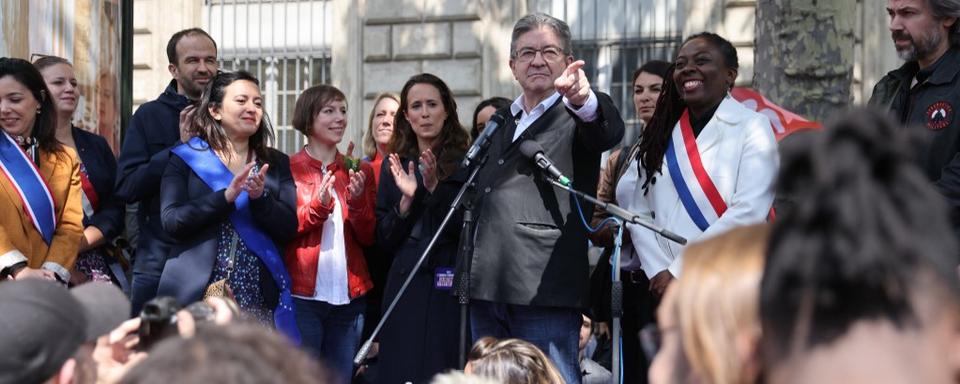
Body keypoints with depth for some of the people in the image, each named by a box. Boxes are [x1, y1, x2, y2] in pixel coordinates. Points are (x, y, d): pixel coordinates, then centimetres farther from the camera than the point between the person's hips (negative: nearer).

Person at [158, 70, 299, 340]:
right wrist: (226, 196, -18)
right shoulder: (186, 158, 6)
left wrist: (260, 198, -14)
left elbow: (289, 229, 4)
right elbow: (171, 221, -7)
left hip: (258, 300, 2)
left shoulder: (276, 164, 14)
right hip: (198, 296, -2)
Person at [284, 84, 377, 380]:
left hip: (349, 297, 4)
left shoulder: (360, 171, 11)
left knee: (341, 376, 8)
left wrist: (357, 200, -9)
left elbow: (368, 238, 8)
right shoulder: (288, 169, 1)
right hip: (303, 296, -3)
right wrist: (318, 204, -16)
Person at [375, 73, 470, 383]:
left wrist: (435, 188, -16)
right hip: (406, 286, 3)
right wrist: (406, 199, -8)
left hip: (451, 287, -3)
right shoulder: (396, 166, 11)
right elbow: (384, 239, 9)